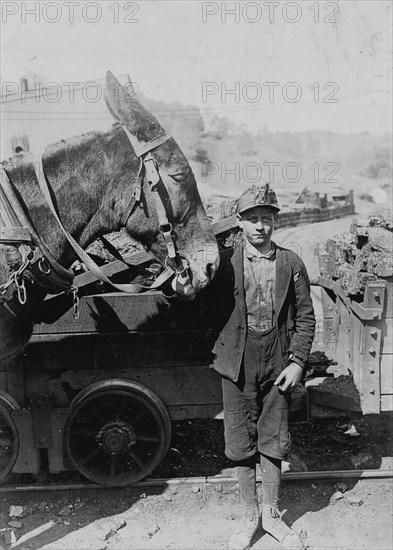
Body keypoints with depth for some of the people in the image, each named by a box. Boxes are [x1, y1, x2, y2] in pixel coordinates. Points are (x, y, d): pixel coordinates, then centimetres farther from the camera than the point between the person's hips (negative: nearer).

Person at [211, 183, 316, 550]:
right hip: (237, 364, -1)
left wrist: (297, 361, -4)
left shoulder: (291, 263, 0)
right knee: (242, 445, 11)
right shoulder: (225, 261, -4)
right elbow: (210, 309, 2)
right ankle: (249, 516, 30)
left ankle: (271, 514, 33)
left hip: (277, 365, 1)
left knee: (273, 443, 12)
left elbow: (305, 317, 3)